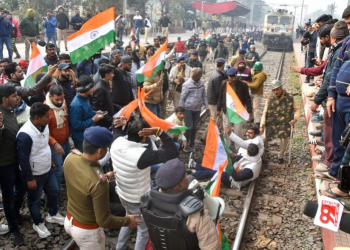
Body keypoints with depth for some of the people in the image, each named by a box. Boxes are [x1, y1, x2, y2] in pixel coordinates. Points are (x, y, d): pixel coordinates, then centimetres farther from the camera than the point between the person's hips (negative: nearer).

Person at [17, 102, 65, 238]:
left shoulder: (43, 126, -7)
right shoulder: (25, 134, -32)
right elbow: (23, 159, -25)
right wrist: (29, 179, -19)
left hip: (48, 170, 8)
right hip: (34, 175, -8)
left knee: (54, 192, 23)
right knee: (35, 200, 15)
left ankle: (53, 214, 47)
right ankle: (38, 224, 37)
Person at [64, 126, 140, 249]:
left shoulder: (70, 158, -16)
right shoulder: (98, 183, -37)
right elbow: (104, 221, -26)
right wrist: (127, 221, -10)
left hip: (69, 221, 7)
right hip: (87, 231, -7)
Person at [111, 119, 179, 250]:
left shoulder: (117, 143, -17)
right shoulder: (142, 155, -38)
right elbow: (173, 153, -35)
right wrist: (159, 131, -37)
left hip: (122, 194, 8)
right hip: (138, 200, -8)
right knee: (144, 230, 19)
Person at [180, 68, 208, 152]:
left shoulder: (201, 83, 1)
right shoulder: (187, 84, -14)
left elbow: (204, 96, 11)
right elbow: (182, 97, -8)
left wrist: (206, 106, 8)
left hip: (197, 109, 5)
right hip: (188, 109, -5)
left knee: (194, 127, 12)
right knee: (189, 127, -4)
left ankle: (191, 145, 25)